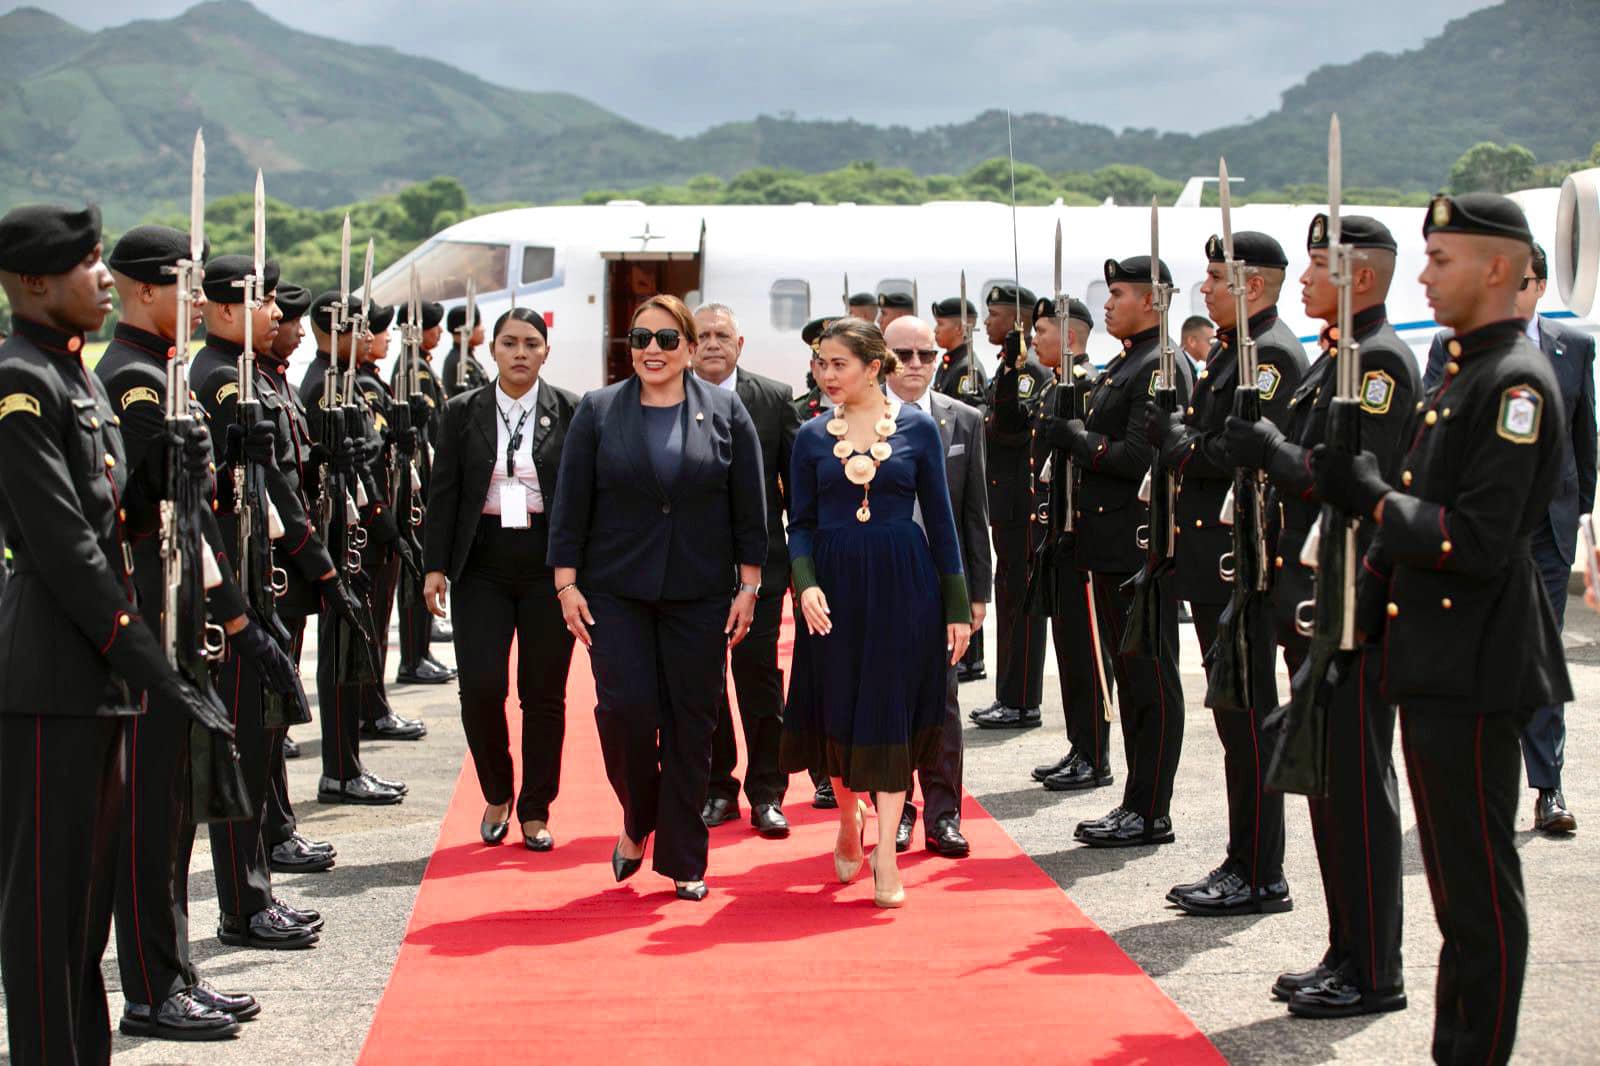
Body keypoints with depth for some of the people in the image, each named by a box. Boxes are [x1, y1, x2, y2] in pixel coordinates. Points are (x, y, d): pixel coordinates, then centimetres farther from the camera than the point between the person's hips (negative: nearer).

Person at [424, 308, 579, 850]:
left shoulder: (571, 412, 2)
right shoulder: (462, 412, 5)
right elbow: (444, 493, 5)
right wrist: (436, 566, -1)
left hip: (548, 565, 0)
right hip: (483, 565, 1)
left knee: (544, 692, 4)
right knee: (480, 686, -7)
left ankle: (535, 811, 17)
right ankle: (497, 795, 17)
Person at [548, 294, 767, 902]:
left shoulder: (725, 412, 5)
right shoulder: (598, 411, 5)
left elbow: (749, 507, 5)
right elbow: (571, 504, 4)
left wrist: (748, 585, 0)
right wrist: (566, 583, -2)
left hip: (699, 596, 0)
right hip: (616, 591, 0)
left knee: (690, 723, 2)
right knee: (626, 706, -11)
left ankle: (683, 860, 13)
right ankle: (637, 822, 17)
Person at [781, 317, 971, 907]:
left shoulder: (918, 427, 0)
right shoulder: (812, 437, 4)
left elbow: (940, 519, 3)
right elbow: (801, 523, 5)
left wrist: (957, 607, 1)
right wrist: (806, 583, -13)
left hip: (902, 582, -2)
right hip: (835, 584, 2)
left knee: (891, 714, -2)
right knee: (837, 711, 8)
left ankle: (885, 849, 0)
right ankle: (849, 819, 32)